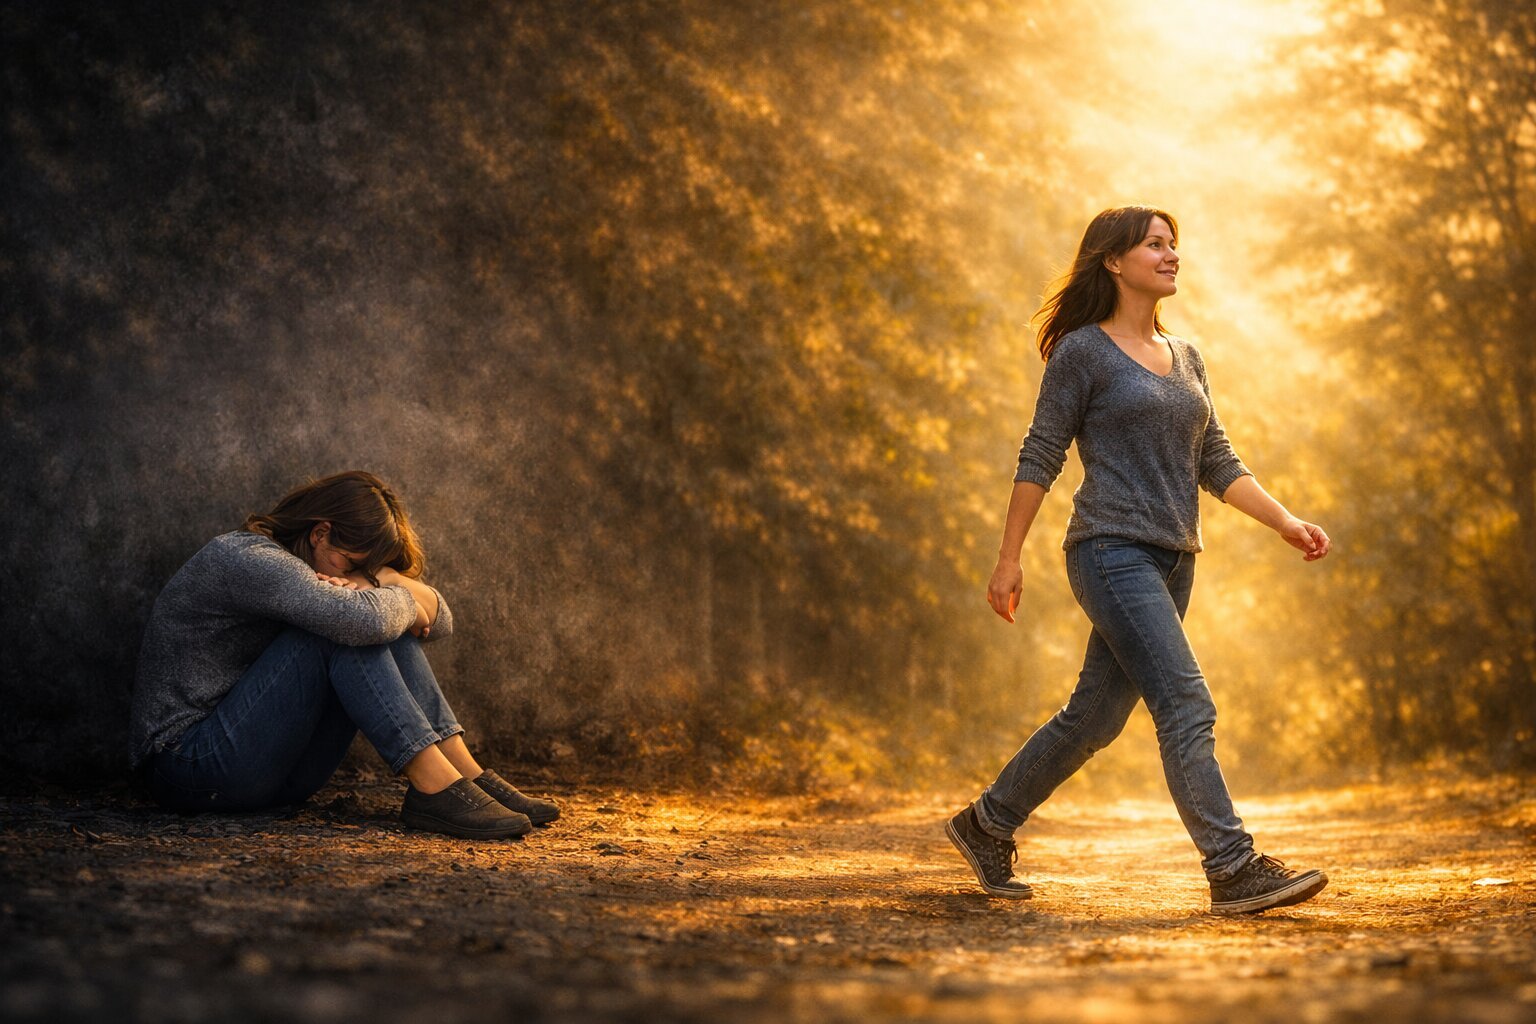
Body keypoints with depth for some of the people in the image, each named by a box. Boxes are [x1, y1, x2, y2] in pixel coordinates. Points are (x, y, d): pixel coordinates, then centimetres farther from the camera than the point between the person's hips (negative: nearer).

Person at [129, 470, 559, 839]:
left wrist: (377, 579, -13)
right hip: (190, 766, -9)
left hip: (276, 773, 9)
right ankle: (435, 788, -29)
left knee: (383, 628, -4)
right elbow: (362, 618, -33)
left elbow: (439, 622, 6)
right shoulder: (245, 558, -16)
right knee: (344, 630, -24)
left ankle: (465, 773, -14)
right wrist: (404, 602, -11)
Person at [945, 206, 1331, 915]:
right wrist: (1009, 558, -5)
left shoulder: (1185, 357, 17)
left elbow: (1216, 463, 17)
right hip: (1112, 554, -8)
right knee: (1187, 710, -15)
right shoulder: (1082, 351, -4)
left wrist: (1287, 523, 5)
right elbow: (1039, 458, -3)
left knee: (1094, 718, 12)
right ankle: (1235, 871, -15)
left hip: (1171, 564, 8)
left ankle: (986, 826, 27)